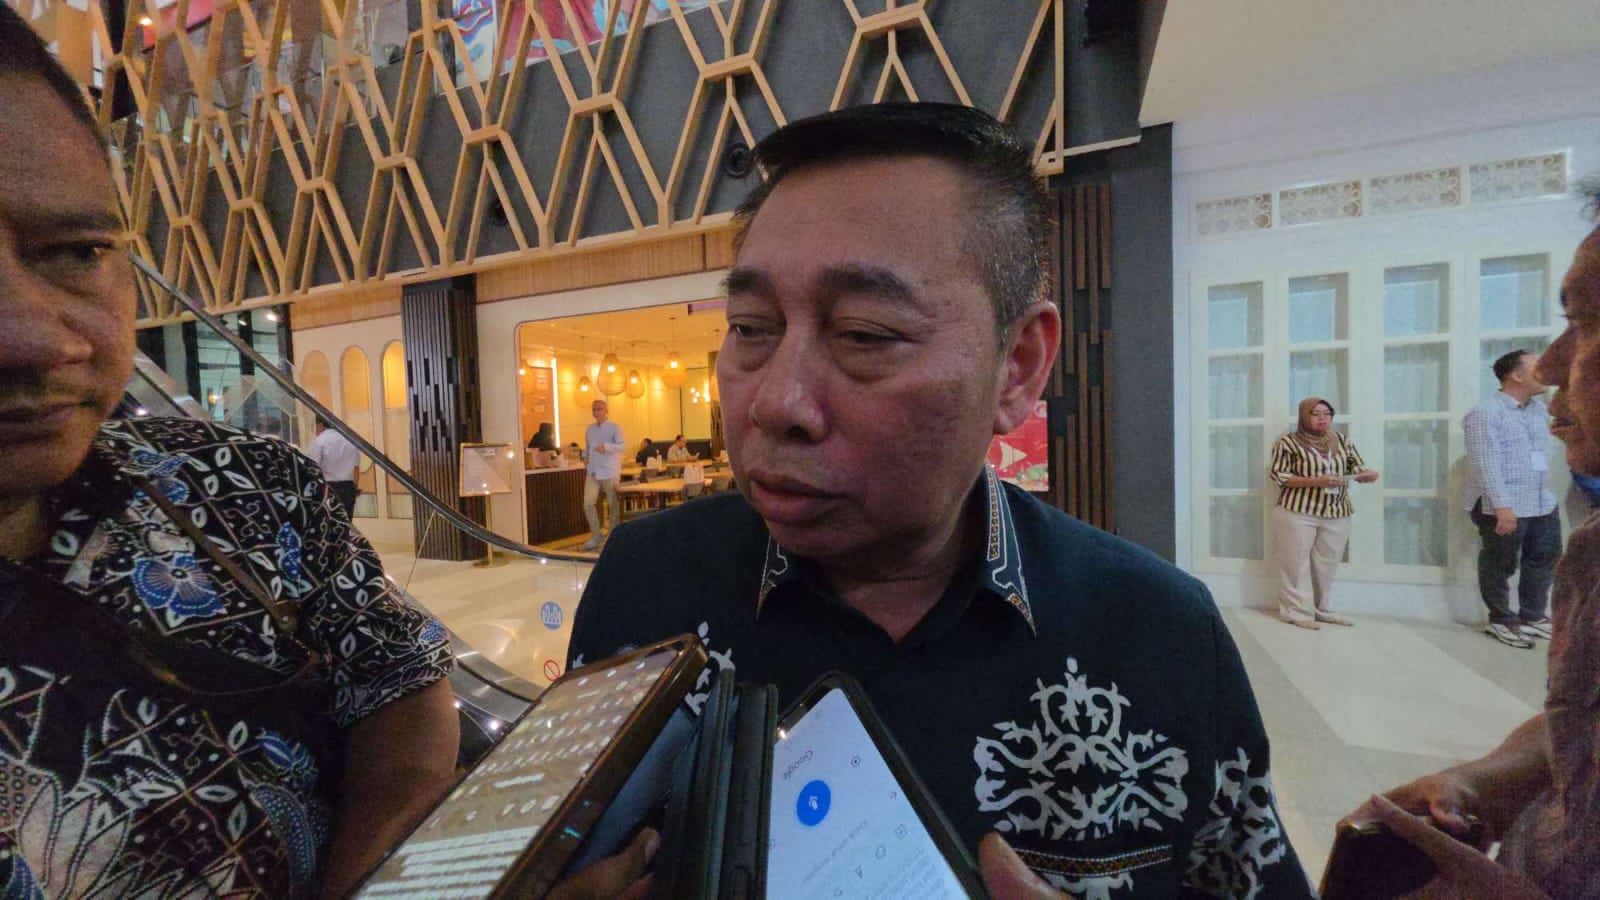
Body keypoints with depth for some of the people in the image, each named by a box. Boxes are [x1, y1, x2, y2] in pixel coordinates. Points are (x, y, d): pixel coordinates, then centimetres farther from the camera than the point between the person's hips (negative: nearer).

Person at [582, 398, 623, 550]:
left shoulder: (615, 428, -5)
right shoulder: (589, 429, 14)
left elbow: (622, 446, -20)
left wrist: (606, 446, -35)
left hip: (610, 472, -5)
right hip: (592, 473, 5)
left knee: (614, 504, 1)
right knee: (588, 503, -4)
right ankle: (595, 535, 8)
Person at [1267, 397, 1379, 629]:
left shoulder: (1341, 440, 10)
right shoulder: (1288, 442, -5)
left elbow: (1357, 468, 12)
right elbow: (1279, 477, -10)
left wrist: (1368, 474, -12)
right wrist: (1316, 481, -21)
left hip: (1336, 514, 5)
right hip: (1297, 513, -5)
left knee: (1326, 565, 10)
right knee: (1297, 564, -2)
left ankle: (1320, 609, 21)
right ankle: (1297, 611, 4)